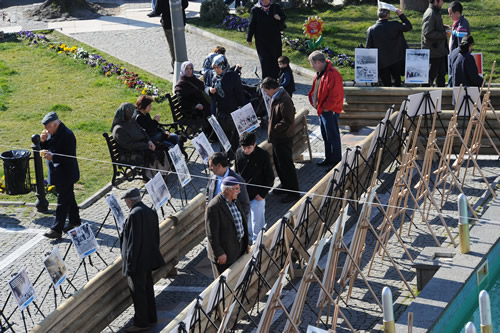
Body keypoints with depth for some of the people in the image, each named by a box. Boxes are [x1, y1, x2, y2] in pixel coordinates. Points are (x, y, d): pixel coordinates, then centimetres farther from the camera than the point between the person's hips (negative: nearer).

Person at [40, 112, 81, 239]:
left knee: (62, 202, -4)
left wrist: (52, 157, -31)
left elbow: (70, 157, -24)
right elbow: (46, 149, 13)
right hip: (58, 173, 9)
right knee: (69, 199, 20)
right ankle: (75, 222, 32)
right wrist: (43, 141, -7)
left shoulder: (67, 135, -22)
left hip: (66, 175, -9)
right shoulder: (52, 133, 5)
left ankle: (56, 230, -1)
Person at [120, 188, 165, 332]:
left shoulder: (135, 215, -21)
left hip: (138, 261, -9)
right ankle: (151, 318, 30)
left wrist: (130, 264, -19)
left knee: (138, 292, 1)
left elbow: (134, 241, -23)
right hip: (149, 259, 9)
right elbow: (156, 237, 13)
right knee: (147, 289, 19)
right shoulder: (151, 212, 6)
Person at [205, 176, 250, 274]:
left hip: (239, 247, 8)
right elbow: (212, 234, -20)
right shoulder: (213, 207, -22)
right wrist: (219, 253, -19)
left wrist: (246, 243, 17)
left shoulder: (235, 202, 5)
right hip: (225, 253, -8)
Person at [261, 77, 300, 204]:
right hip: (277, 138, 11)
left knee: (286, 165, -3)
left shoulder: (284, 100, -24)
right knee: (278, 163, 21)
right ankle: (285, 187, 35)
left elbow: (287, 121, -27)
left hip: (283, 139, -11)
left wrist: (273, 130, -21)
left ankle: (293, 192, 6)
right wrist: (271, 130, 13)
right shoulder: (277, 97, 9)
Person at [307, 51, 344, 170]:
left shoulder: (332, 75, -23)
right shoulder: (320, 73, 9)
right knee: (326, 137, 20)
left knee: (333, 137, -1)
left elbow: (335, 96, -25)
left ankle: (336, 162, 7)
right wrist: (314, 102, 9)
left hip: (330, 111, -10)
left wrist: (326, 108, -18)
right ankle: (328, 159, 32)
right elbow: (315, 90, 22)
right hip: (322, 110, 10)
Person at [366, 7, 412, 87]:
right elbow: (409, 26, 2)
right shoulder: (394, 25, -13)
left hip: (381, 63, 0)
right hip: (396, 61, 0)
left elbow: (368, 48, -6)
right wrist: (401, 14, 10)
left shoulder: (371, 30, -11)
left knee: (387, 85, 9)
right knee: (397, 83, 17)